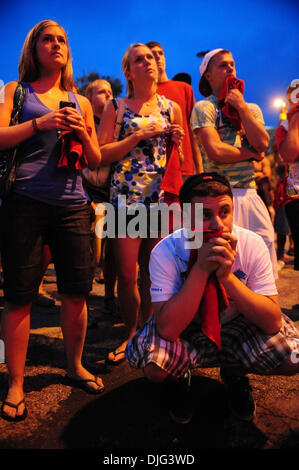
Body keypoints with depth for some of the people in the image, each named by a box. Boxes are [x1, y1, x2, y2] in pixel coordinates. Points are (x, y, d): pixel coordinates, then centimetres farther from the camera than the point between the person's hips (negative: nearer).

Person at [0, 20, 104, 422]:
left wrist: (81, 133, -1)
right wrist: (41, 122, -11)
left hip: (72, 205, 3)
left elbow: (96, 161, 17)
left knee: (77, 291, 3)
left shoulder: (80, 102, 21)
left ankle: (75, 366, 26)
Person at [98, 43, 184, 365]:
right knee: (126, 273, -3)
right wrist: (139, 136, -7)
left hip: (163, 196, 2)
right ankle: (130, 334, 19)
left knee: (153, 272, 5)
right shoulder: (116, 108, 10)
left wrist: (176, 140, 0)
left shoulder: (171, 107, 15)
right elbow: (100, 155, 0)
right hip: (126, 197, -1)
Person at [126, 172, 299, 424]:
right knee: (151, 362, -31)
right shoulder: (165, 252, -24)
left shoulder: (252, 245, -20)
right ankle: (178, 377, 10)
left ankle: (234, 373, 13)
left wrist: (227, 276, -36)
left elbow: (273, 322, -22)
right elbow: (168, 328, -30)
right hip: (184, 331, -1)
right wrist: (201, 268, -38)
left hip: (237, 328, 2)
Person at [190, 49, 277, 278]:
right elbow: (216, 151, -14)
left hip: (250, 193, 6)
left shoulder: (252, 108, 18)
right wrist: (252, 153, 0)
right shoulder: (203, 108, 0)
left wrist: (241, 106, -1)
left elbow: (263, 144, 0)